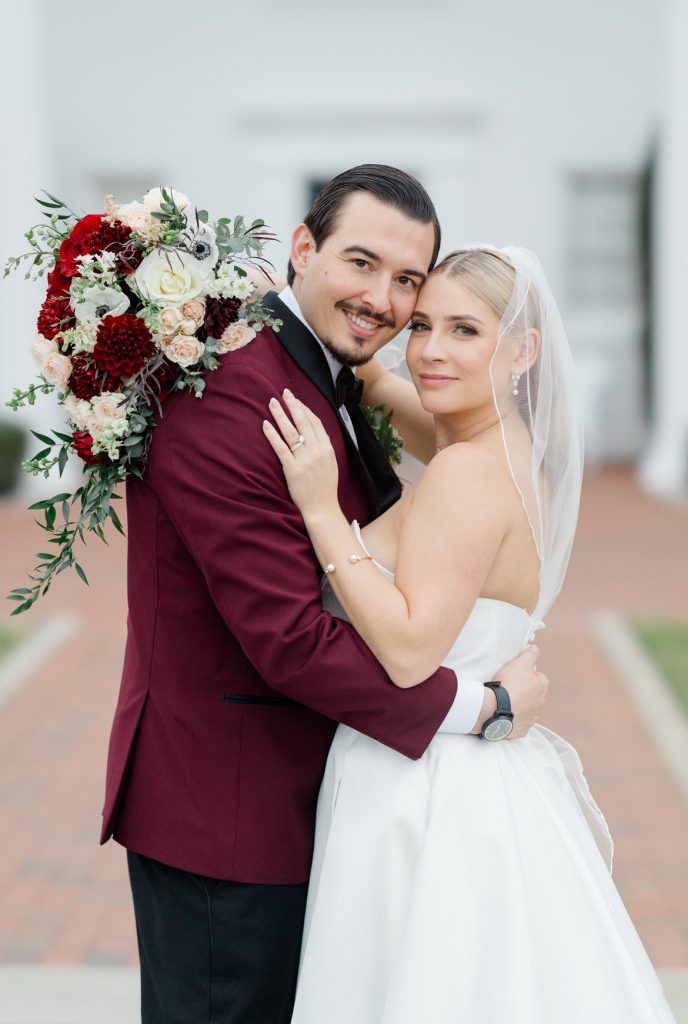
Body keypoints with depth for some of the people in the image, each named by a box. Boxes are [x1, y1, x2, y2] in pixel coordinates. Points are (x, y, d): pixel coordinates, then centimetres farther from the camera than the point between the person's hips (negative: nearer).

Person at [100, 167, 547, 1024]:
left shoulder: (328, 384, 9)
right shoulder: (226, 396, -24)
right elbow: (290, 639, -27)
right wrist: (481, 705, -17)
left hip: (295, 800, 10)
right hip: (224, 811, -10)